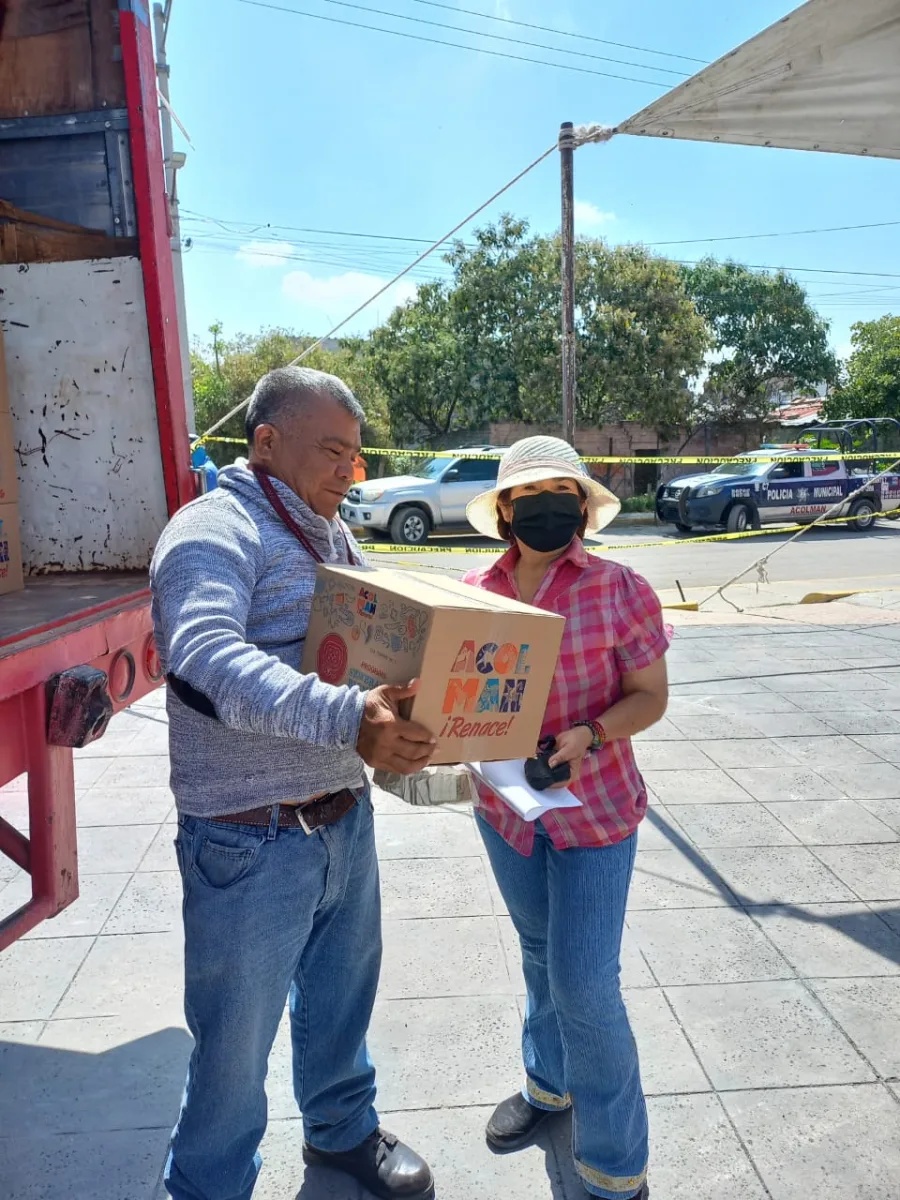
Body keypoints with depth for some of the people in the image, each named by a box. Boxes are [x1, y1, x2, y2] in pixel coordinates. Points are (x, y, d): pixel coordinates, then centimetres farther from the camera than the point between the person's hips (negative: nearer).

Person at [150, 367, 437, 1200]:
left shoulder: (334, 538, 12)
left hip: (346, 818, 8)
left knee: (342, 994, 26)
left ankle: (343, 1130, 51)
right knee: (236, 1041, 11)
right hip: (252, 841, -8)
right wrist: (345, 718, -44)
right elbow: (208, 657, -33)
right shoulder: (216, 532, -16)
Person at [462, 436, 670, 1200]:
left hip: (594, 812, -4)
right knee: (540, 955, 23)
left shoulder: (620, 590, -15)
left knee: (584, 984, 0)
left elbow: (650, 697, -10)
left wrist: (587, 736, -27)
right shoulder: (476, 593, -4)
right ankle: (552, 1083, 49)